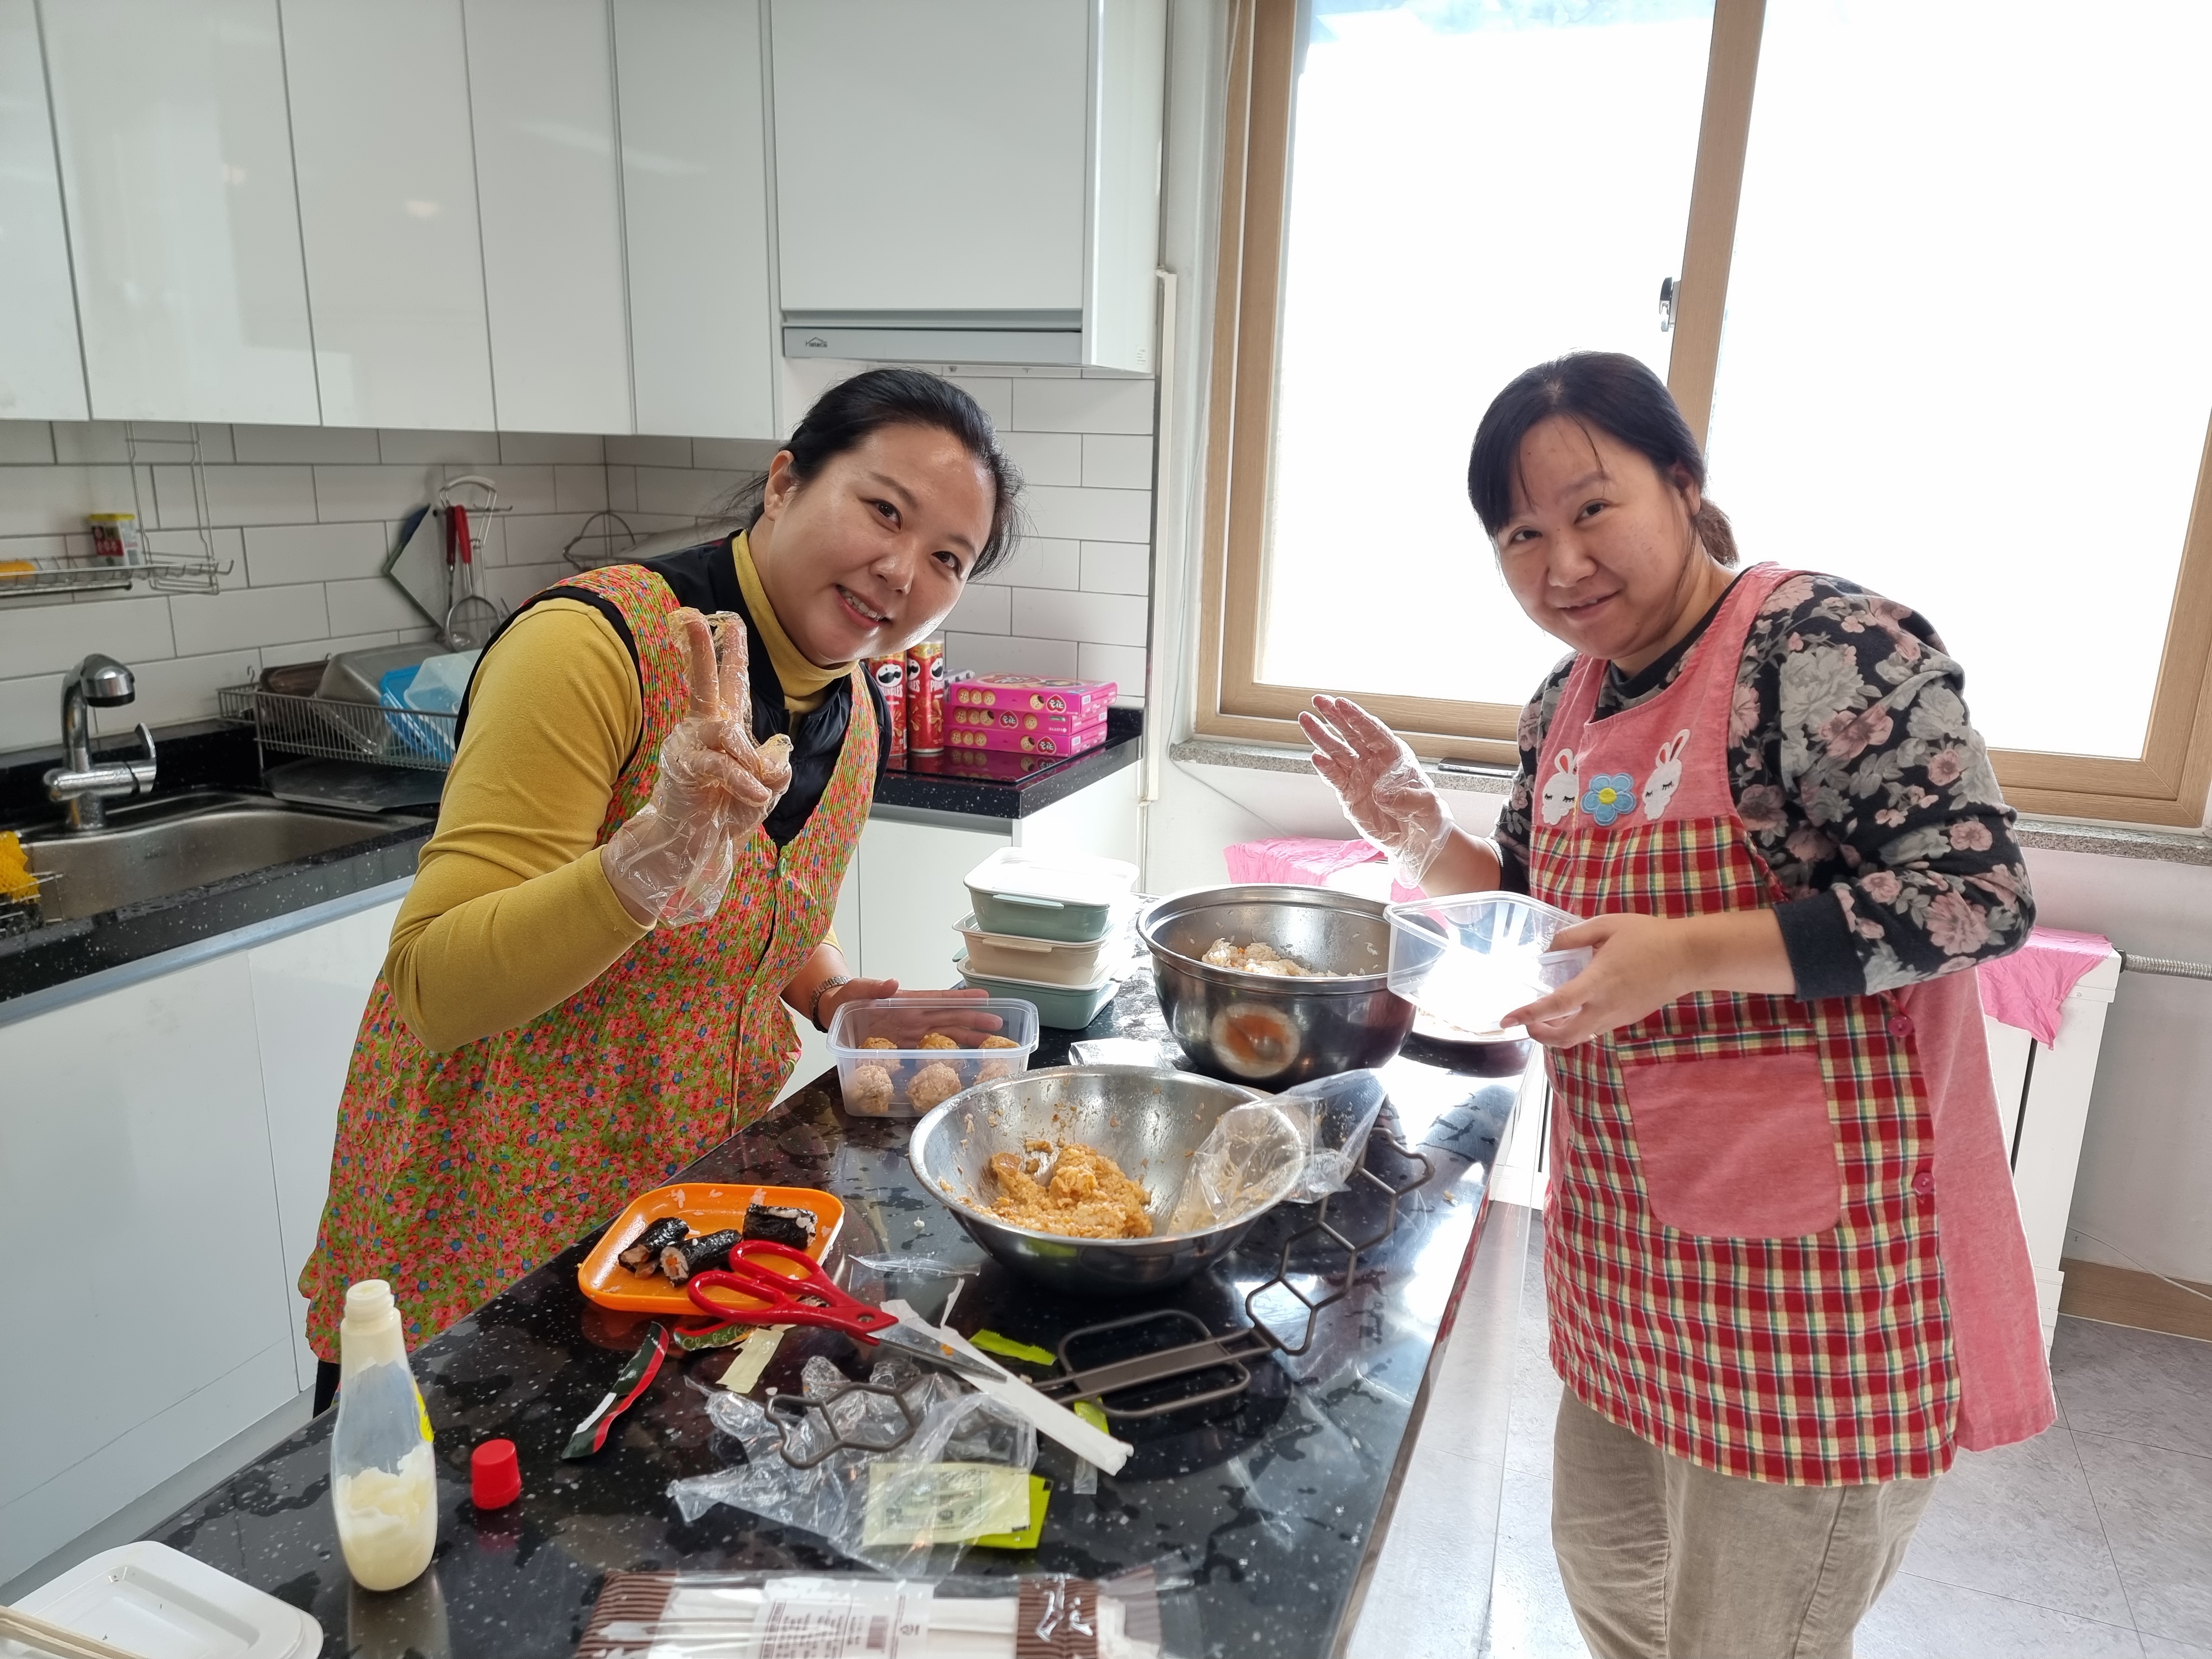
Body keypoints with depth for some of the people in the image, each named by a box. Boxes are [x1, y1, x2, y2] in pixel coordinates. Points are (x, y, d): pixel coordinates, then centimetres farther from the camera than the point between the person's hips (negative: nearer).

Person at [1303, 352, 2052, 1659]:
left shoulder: (1828, 646, -17)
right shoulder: (1567, 702, 6)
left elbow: (1980, 892, -21)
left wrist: (1689, 954, -29)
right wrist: (1424, 837, -3)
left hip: (1811, 1254, -7)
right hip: (1633, 1232, 8)